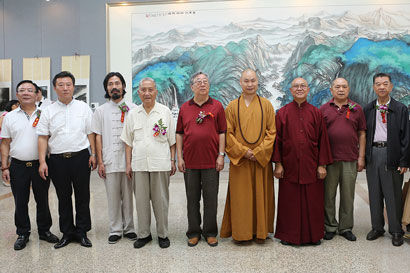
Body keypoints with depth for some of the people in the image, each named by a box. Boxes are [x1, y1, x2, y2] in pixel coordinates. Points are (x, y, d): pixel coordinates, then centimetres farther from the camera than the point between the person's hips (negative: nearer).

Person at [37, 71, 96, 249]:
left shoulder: (84, 108, 5)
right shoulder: (48, 111, 6)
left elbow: (90, 133, 7)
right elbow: (43, 137, 3)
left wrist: (93, 154, 0)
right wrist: (42, 161, -4)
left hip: (81, 157, -1)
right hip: (57, 159, 1)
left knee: (83, 197, 5)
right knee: (63, 197, 10)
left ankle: (82, 232, 18)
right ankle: (67, 232, 22)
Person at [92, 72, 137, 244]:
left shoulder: (132, 109, 6)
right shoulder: (101, 111, 8)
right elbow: (98, 137, 6)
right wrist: (100, 162, 0)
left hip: (128, 160, 0)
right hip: (110, 162, 1)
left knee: (128, 196, 8)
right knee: (113, 197, 6)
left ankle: (128, 228, 21)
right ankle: (115, 230, 19)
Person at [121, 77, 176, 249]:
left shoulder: (165, 112, 4)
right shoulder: (132, 114, 9)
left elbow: (172, 140, 6)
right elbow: (128, 141, 11)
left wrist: (172, 161, 2)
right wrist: (128, 164, 7)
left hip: (160, 164, -2)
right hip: (139, 164, 2)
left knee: (161, 200, 4)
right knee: (141, 200, 7)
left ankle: (163, 234, 18)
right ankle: (144, 234, 21)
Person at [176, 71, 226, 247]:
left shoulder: (217, 106, 3)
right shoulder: (184, 108, 8)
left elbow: (222, 132, 2)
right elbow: (179, 134, 8)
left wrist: (221, 155, -4)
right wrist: (179, 158, 3)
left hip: (211, 161, -1)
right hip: (190, 161, 2)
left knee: (211, 199, 5)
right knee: (192, 198, 10)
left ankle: (210, 232, 20)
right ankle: (194, 232, 22)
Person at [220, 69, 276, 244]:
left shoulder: (266, 105, 7)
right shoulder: (232, 107, 5)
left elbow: (272, 132, 2)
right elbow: (228, 133, 1)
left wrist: (259, 152, -10)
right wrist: (243, 151, -11)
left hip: (262, 160, 1)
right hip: (239, 159, 0)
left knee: (261, 195, 5)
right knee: (240, 196, 2)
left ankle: (260, 231, 17)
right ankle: (240, 232, 14)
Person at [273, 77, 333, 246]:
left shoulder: (316, 113, 5)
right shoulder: (282, 113, 3)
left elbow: (322, 140, 4)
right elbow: (277, 139, 0)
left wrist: (322, 165, -1)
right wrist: (278, 164, -5)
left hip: (311, 167, 1)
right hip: (289, 166, -1)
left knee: (312, 202, 8)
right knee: (289, 202, 6)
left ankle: (313, 235, 24)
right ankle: (289, 235, 21)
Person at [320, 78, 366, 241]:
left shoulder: (356, 109, 8)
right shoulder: (324, 109, 6)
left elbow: (362, 134, 8)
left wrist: (361, 157, 2)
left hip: (350, 160, 1)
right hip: (329, 159, 0)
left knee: (348, 195, 8)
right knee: (328, 195, 5)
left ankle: (346, 228, 21)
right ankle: (330, 227, 19)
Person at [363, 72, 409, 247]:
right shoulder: (368, 110, 10)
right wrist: (363, 157, 4)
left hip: (392, 155, -3)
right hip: (372, 154, 3)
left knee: (393, 195, 3)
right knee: (374, 193, 10)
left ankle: (396, 231, 16)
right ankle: (377, 227, 24)